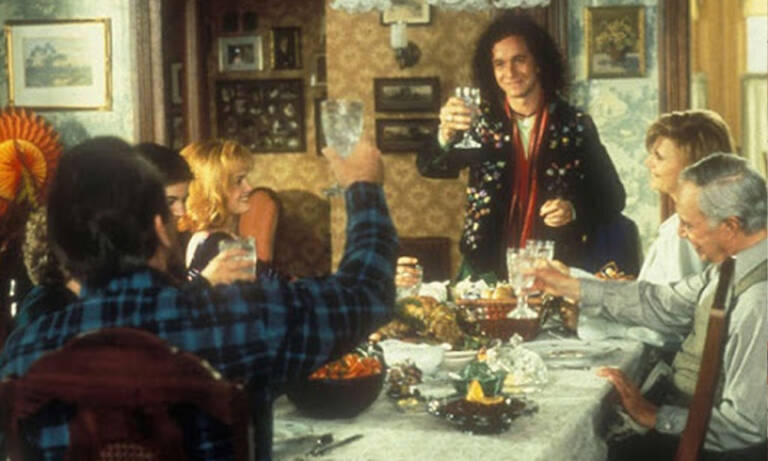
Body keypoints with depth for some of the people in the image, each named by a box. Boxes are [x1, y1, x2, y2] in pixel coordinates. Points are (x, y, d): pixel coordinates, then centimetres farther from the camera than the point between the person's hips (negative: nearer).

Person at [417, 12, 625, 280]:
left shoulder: (575, 125, 4)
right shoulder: (483, 121, 7)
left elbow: (613, 196, 10)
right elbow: (429, 167, -5)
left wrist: (574, 211, -9)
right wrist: (446, 135, -26)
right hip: (487, 268, 1)